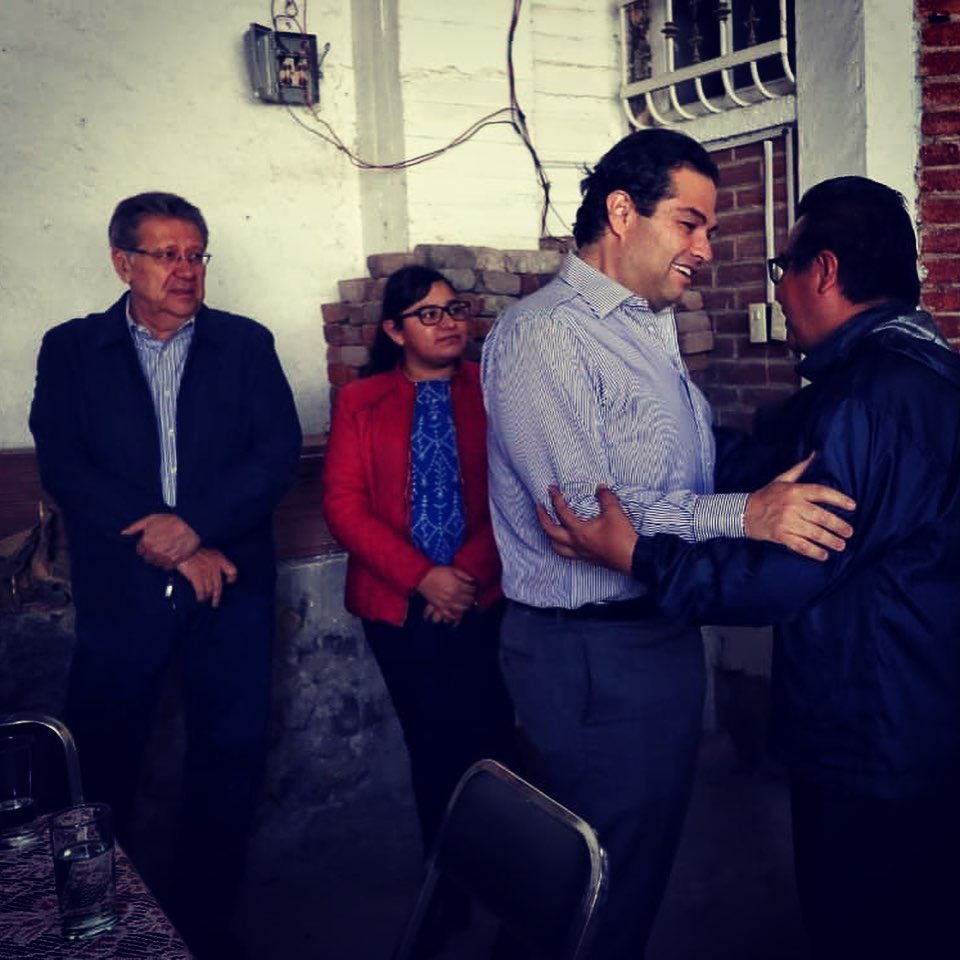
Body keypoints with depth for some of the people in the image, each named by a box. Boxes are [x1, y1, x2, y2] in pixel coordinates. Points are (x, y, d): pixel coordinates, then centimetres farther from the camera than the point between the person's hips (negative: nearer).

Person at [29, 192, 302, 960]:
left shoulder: (246, 344, 7)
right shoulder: (71, 350, 5)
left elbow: (279, 455, -3)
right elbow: (63, 467, -5)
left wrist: (192, 526, -17)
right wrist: (170, 549, -14)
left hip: (229, 585, 1)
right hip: (119, 589, 0)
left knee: (231, 758, 6)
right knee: (100, 762, 7)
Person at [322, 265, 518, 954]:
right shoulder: (361, 403, 4)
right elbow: (344, 505, -4)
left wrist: (469, 573, -15)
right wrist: (421, 577, -13)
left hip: (486, 603, -1)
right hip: (400, 609, 1)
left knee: (491, 742, -1)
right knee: (432, 749, 12)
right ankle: (447, 891, 28)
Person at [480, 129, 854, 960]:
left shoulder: (650, 330, 14)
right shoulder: (544, 334, -16)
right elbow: (583, 513, -26)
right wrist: (743, 515, -32)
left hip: (662, 635, 9)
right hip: (594, 652, -9)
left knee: (644, 866, 22)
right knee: (607, 893, 6)